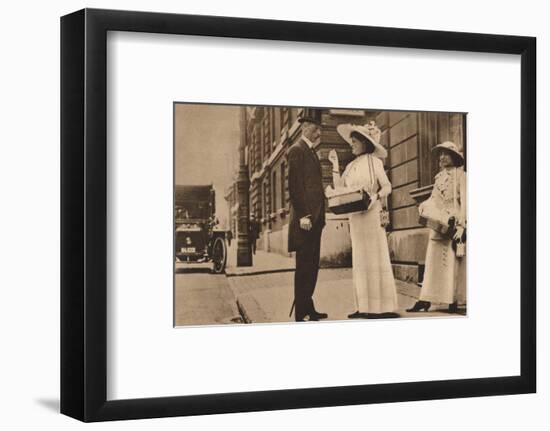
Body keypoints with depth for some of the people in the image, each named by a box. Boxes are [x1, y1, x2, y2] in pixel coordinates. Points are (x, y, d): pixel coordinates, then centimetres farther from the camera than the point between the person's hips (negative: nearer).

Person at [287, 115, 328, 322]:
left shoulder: (311, 151, 20)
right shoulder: (297, 151, -9)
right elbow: (294, 186, -16)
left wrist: (319, 215, 16)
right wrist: (302, 215, -21)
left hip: (315, 217, 9)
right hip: (305, 218, -9)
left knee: (312, 265, 12)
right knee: (304, 266, -6)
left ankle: (308, 308, 18)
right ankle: (301, 314, -3)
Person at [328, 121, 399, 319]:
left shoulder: (373, 161, -1)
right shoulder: (351, 166, 17)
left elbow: (387, 186, -5)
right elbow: (339, 188, 11)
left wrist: (376, 196, -23)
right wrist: (335, 164, 9)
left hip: (372, 213, -7)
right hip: (355, 216, 7)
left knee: (375, 257, -8)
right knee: (360, 260, 5)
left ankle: (383, 306, -8)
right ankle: (365, 307, 6)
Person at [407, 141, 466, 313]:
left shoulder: (460, 176, -1)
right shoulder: (439, 178, 18)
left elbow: (464, 201, -8)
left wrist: (461, 225, -16)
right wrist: (424, 205, -5)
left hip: (453, 223, -6)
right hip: (438, 222, 6)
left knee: (454, 262, -3)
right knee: (433, 261, -1)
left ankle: (454, 301, 0)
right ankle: (425, 300, -5)